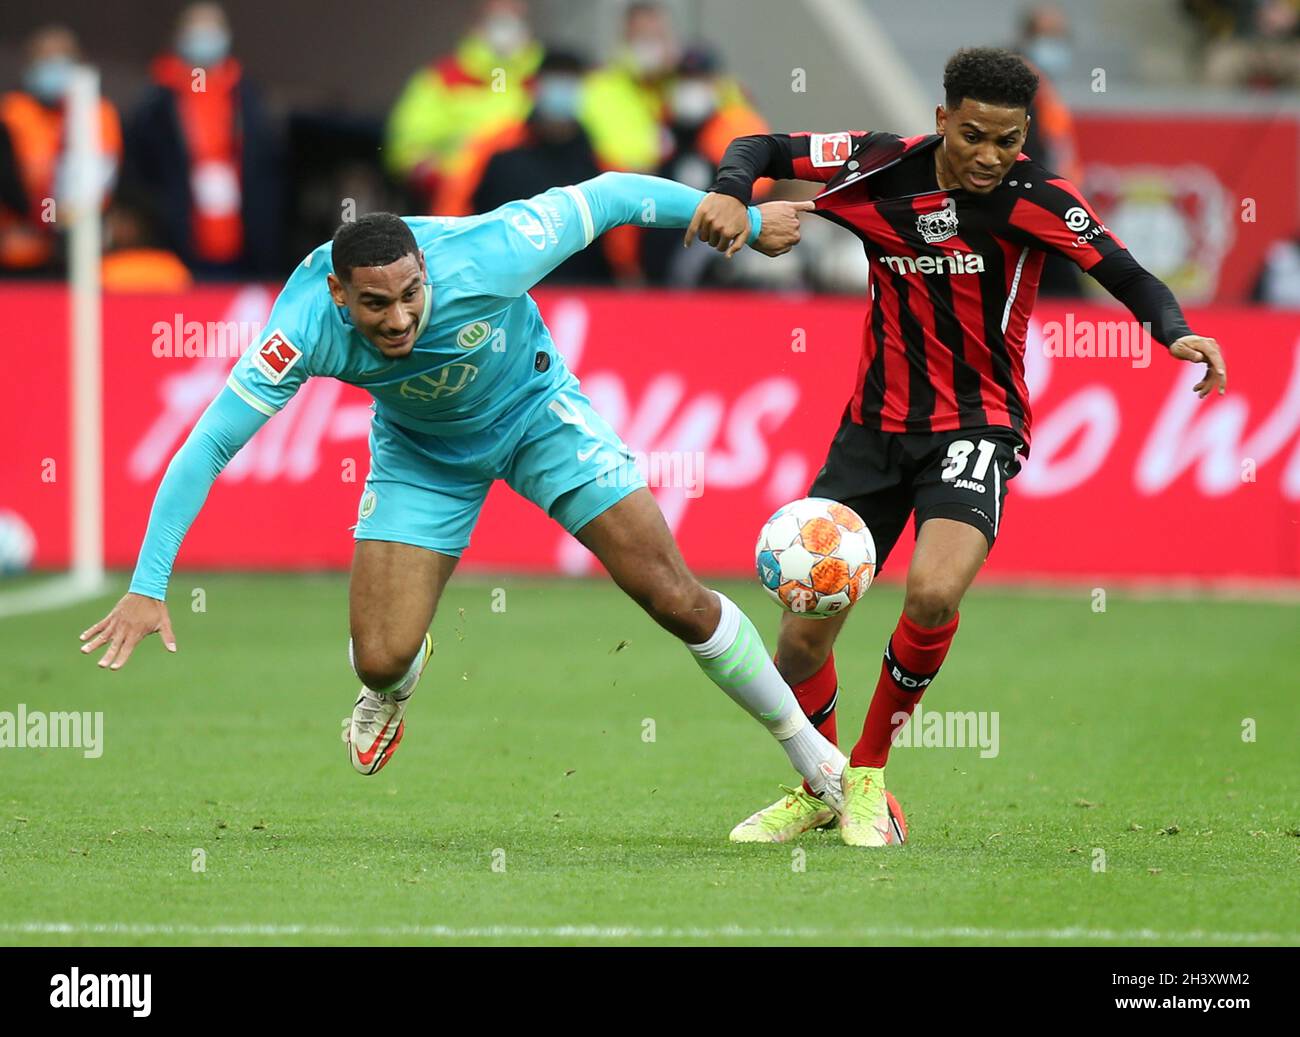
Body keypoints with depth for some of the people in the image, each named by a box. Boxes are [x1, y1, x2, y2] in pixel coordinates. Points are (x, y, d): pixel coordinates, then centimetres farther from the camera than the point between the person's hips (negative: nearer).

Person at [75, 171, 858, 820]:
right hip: (421, 453, 1)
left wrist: (748, 221, -14)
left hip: (537, 412, -1)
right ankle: (394, 691, 33)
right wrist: (148, 587, -36)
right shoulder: (306, 331, -35)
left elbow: (607, 197, -24)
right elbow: (208, 447, -31)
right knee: (380, 660, -9)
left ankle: (817, 759, 10)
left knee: (674, 598, -8)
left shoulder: (482, 259, -38)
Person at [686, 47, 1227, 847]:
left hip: (978, 426, -3)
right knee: (803, 638, -2)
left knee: (933, 594, -29)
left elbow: (1127, 276, -14)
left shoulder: (1036, 197, -11)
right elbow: (760, 149, 3)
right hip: (878, 423, 3)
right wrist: (730, 194, -19)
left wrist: (1176, 332, -34)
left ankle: (869, 776, -3)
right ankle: (819, 788, 29)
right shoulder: (883, 168, -6)